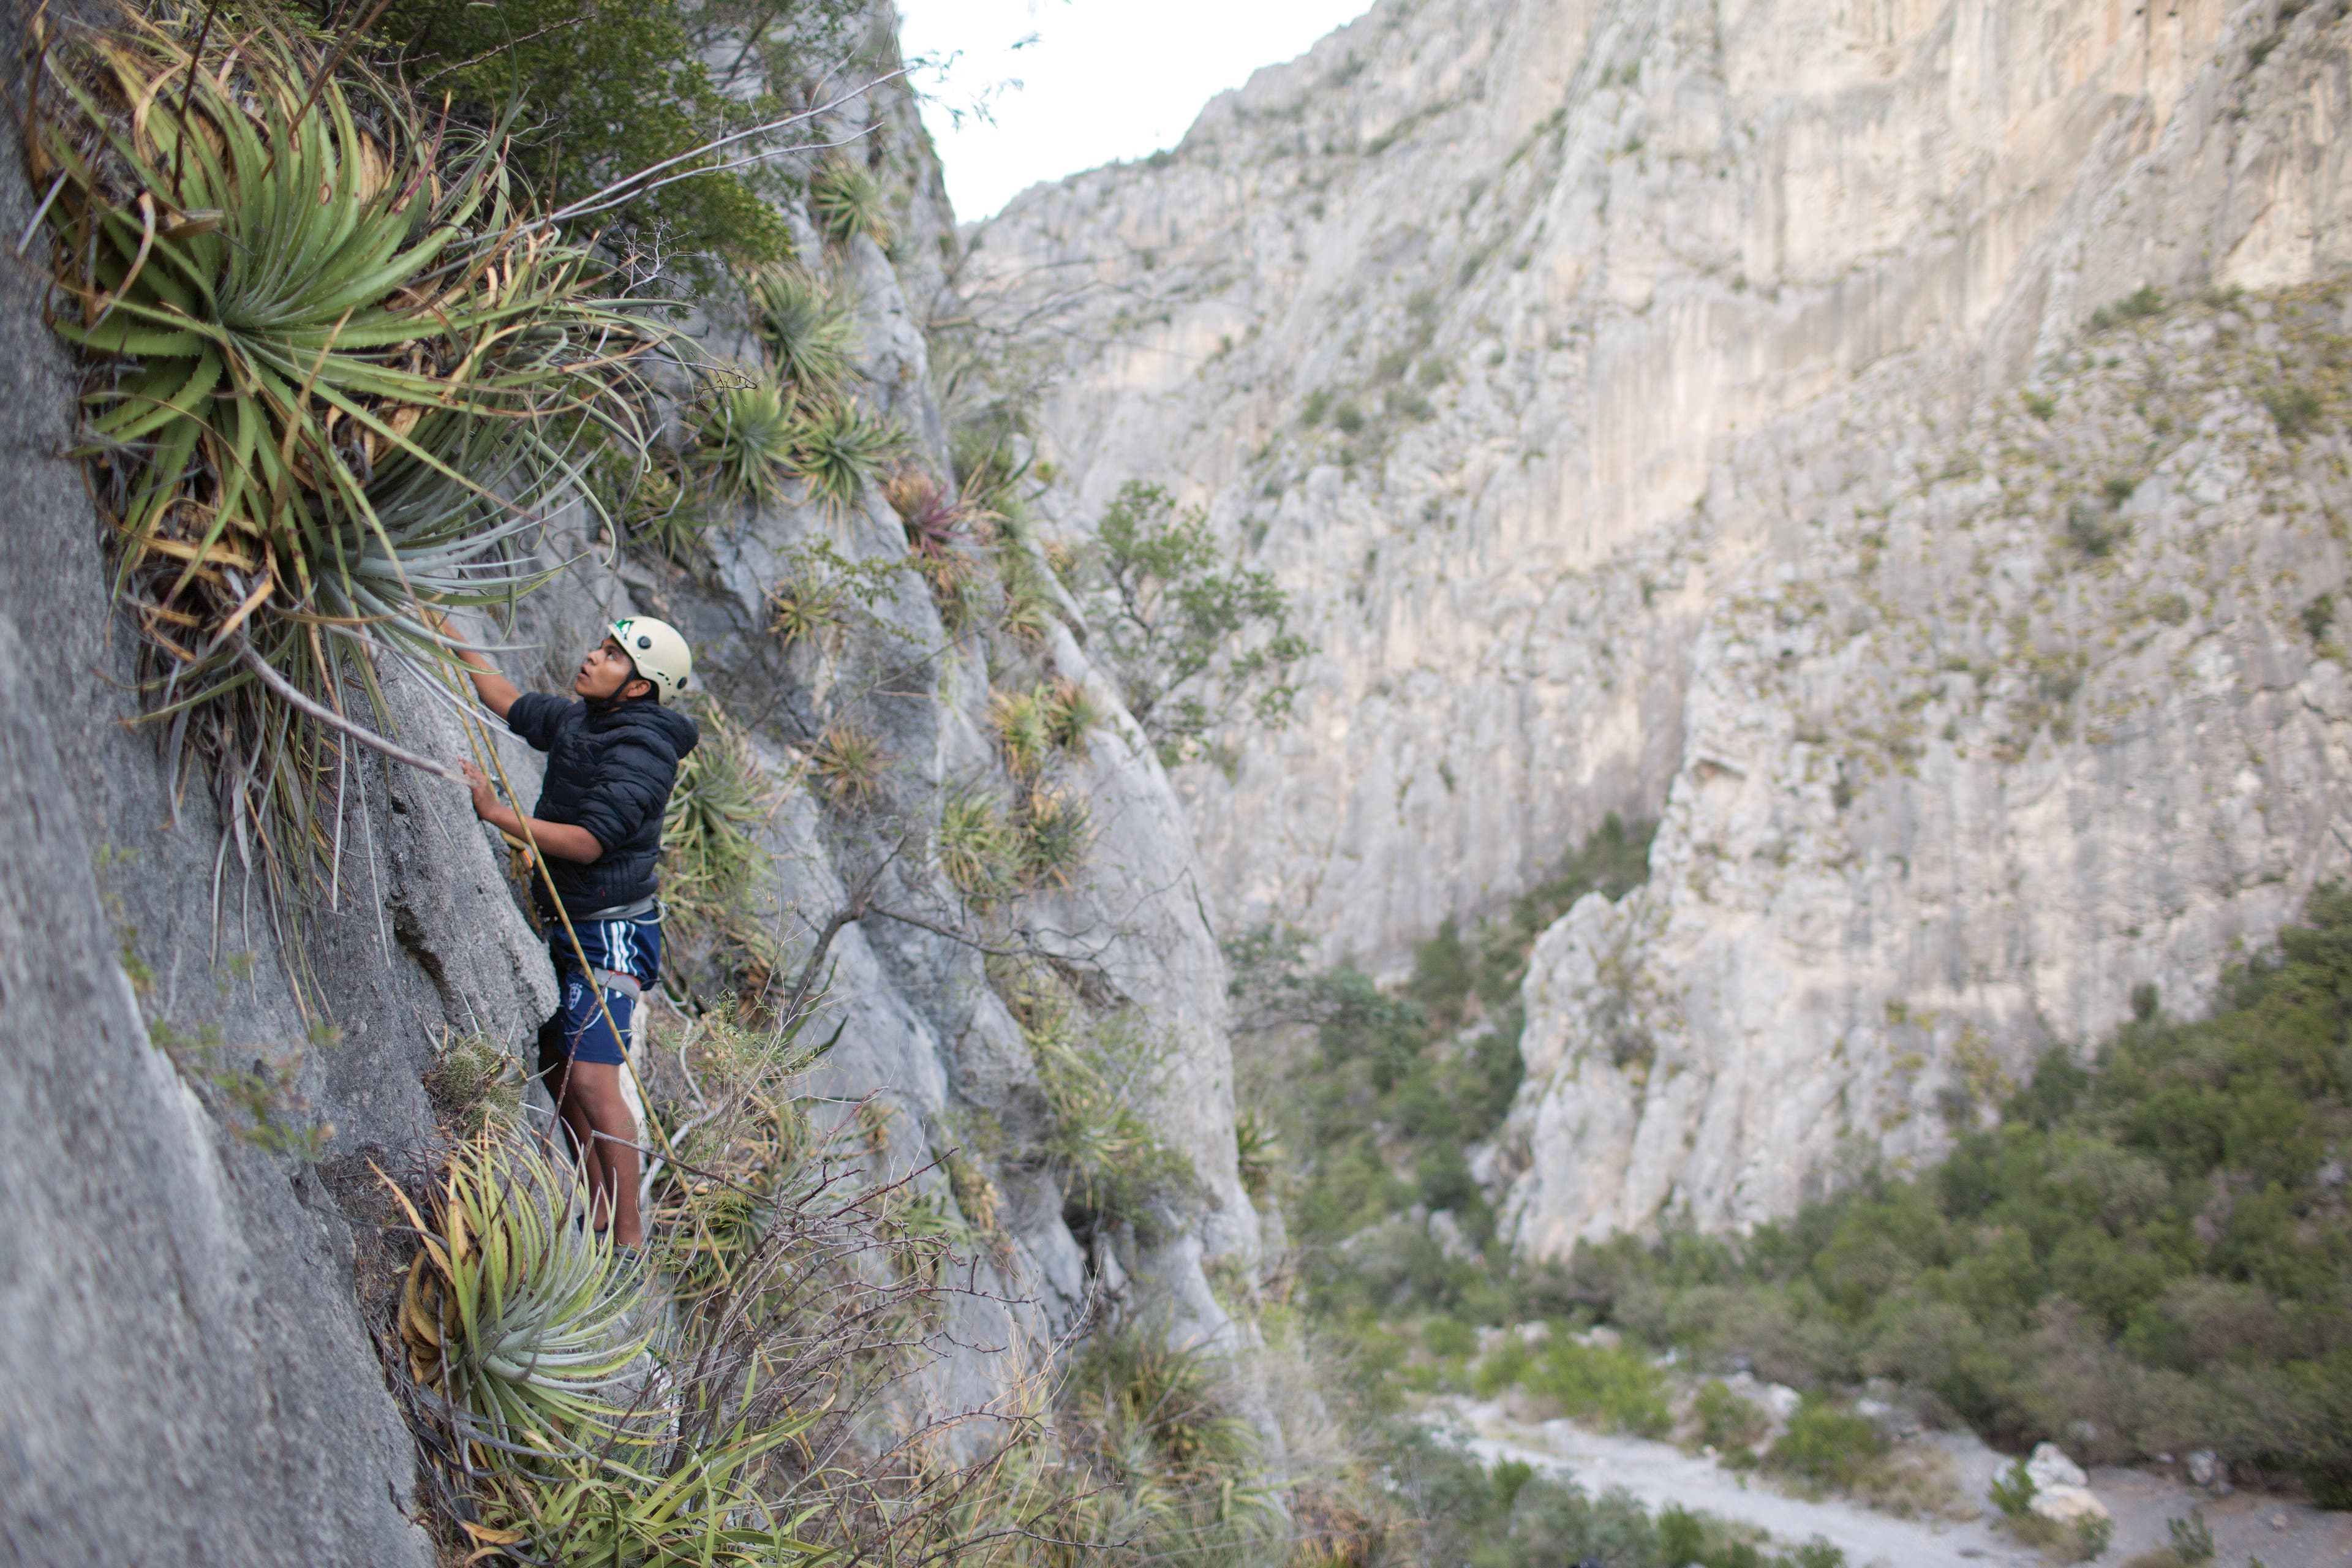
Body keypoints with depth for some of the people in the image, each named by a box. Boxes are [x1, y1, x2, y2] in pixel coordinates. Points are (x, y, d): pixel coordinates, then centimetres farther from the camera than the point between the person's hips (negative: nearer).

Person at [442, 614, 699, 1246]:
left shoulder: (642, 749, -19)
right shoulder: (579, 720, 9)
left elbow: (589, 842, -26)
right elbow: (509, 702, 25)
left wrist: (496, 813, -26)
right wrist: (449, 633, 21)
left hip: (611, 933, -10)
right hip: (567, 926, 10)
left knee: (591, 1080, -17)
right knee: (555, 1069, 15)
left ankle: (629, 1237, -11)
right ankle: (599, 1217, 24)